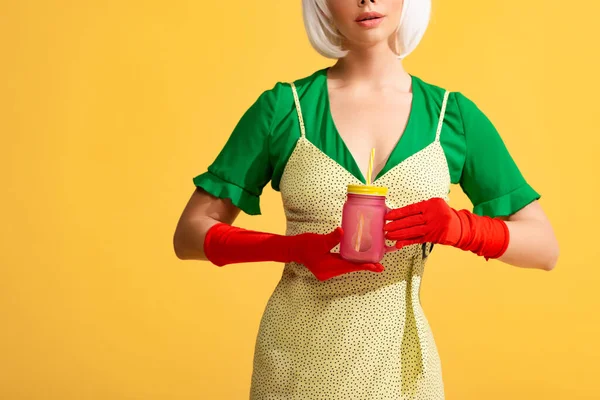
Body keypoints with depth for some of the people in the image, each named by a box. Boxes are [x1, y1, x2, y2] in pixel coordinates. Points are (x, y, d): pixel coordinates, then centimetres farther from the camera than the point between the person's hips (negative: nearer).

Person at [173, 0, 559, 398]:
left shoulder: (454, 115, -2)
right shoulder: (282, 107, -5)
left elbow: (545, 247, 1)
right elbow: (189, 235, -4)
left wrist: (460, 226, -19)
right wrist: (293, 248, -21)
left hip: (399, 358, 1)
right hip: (296, 355, -1)